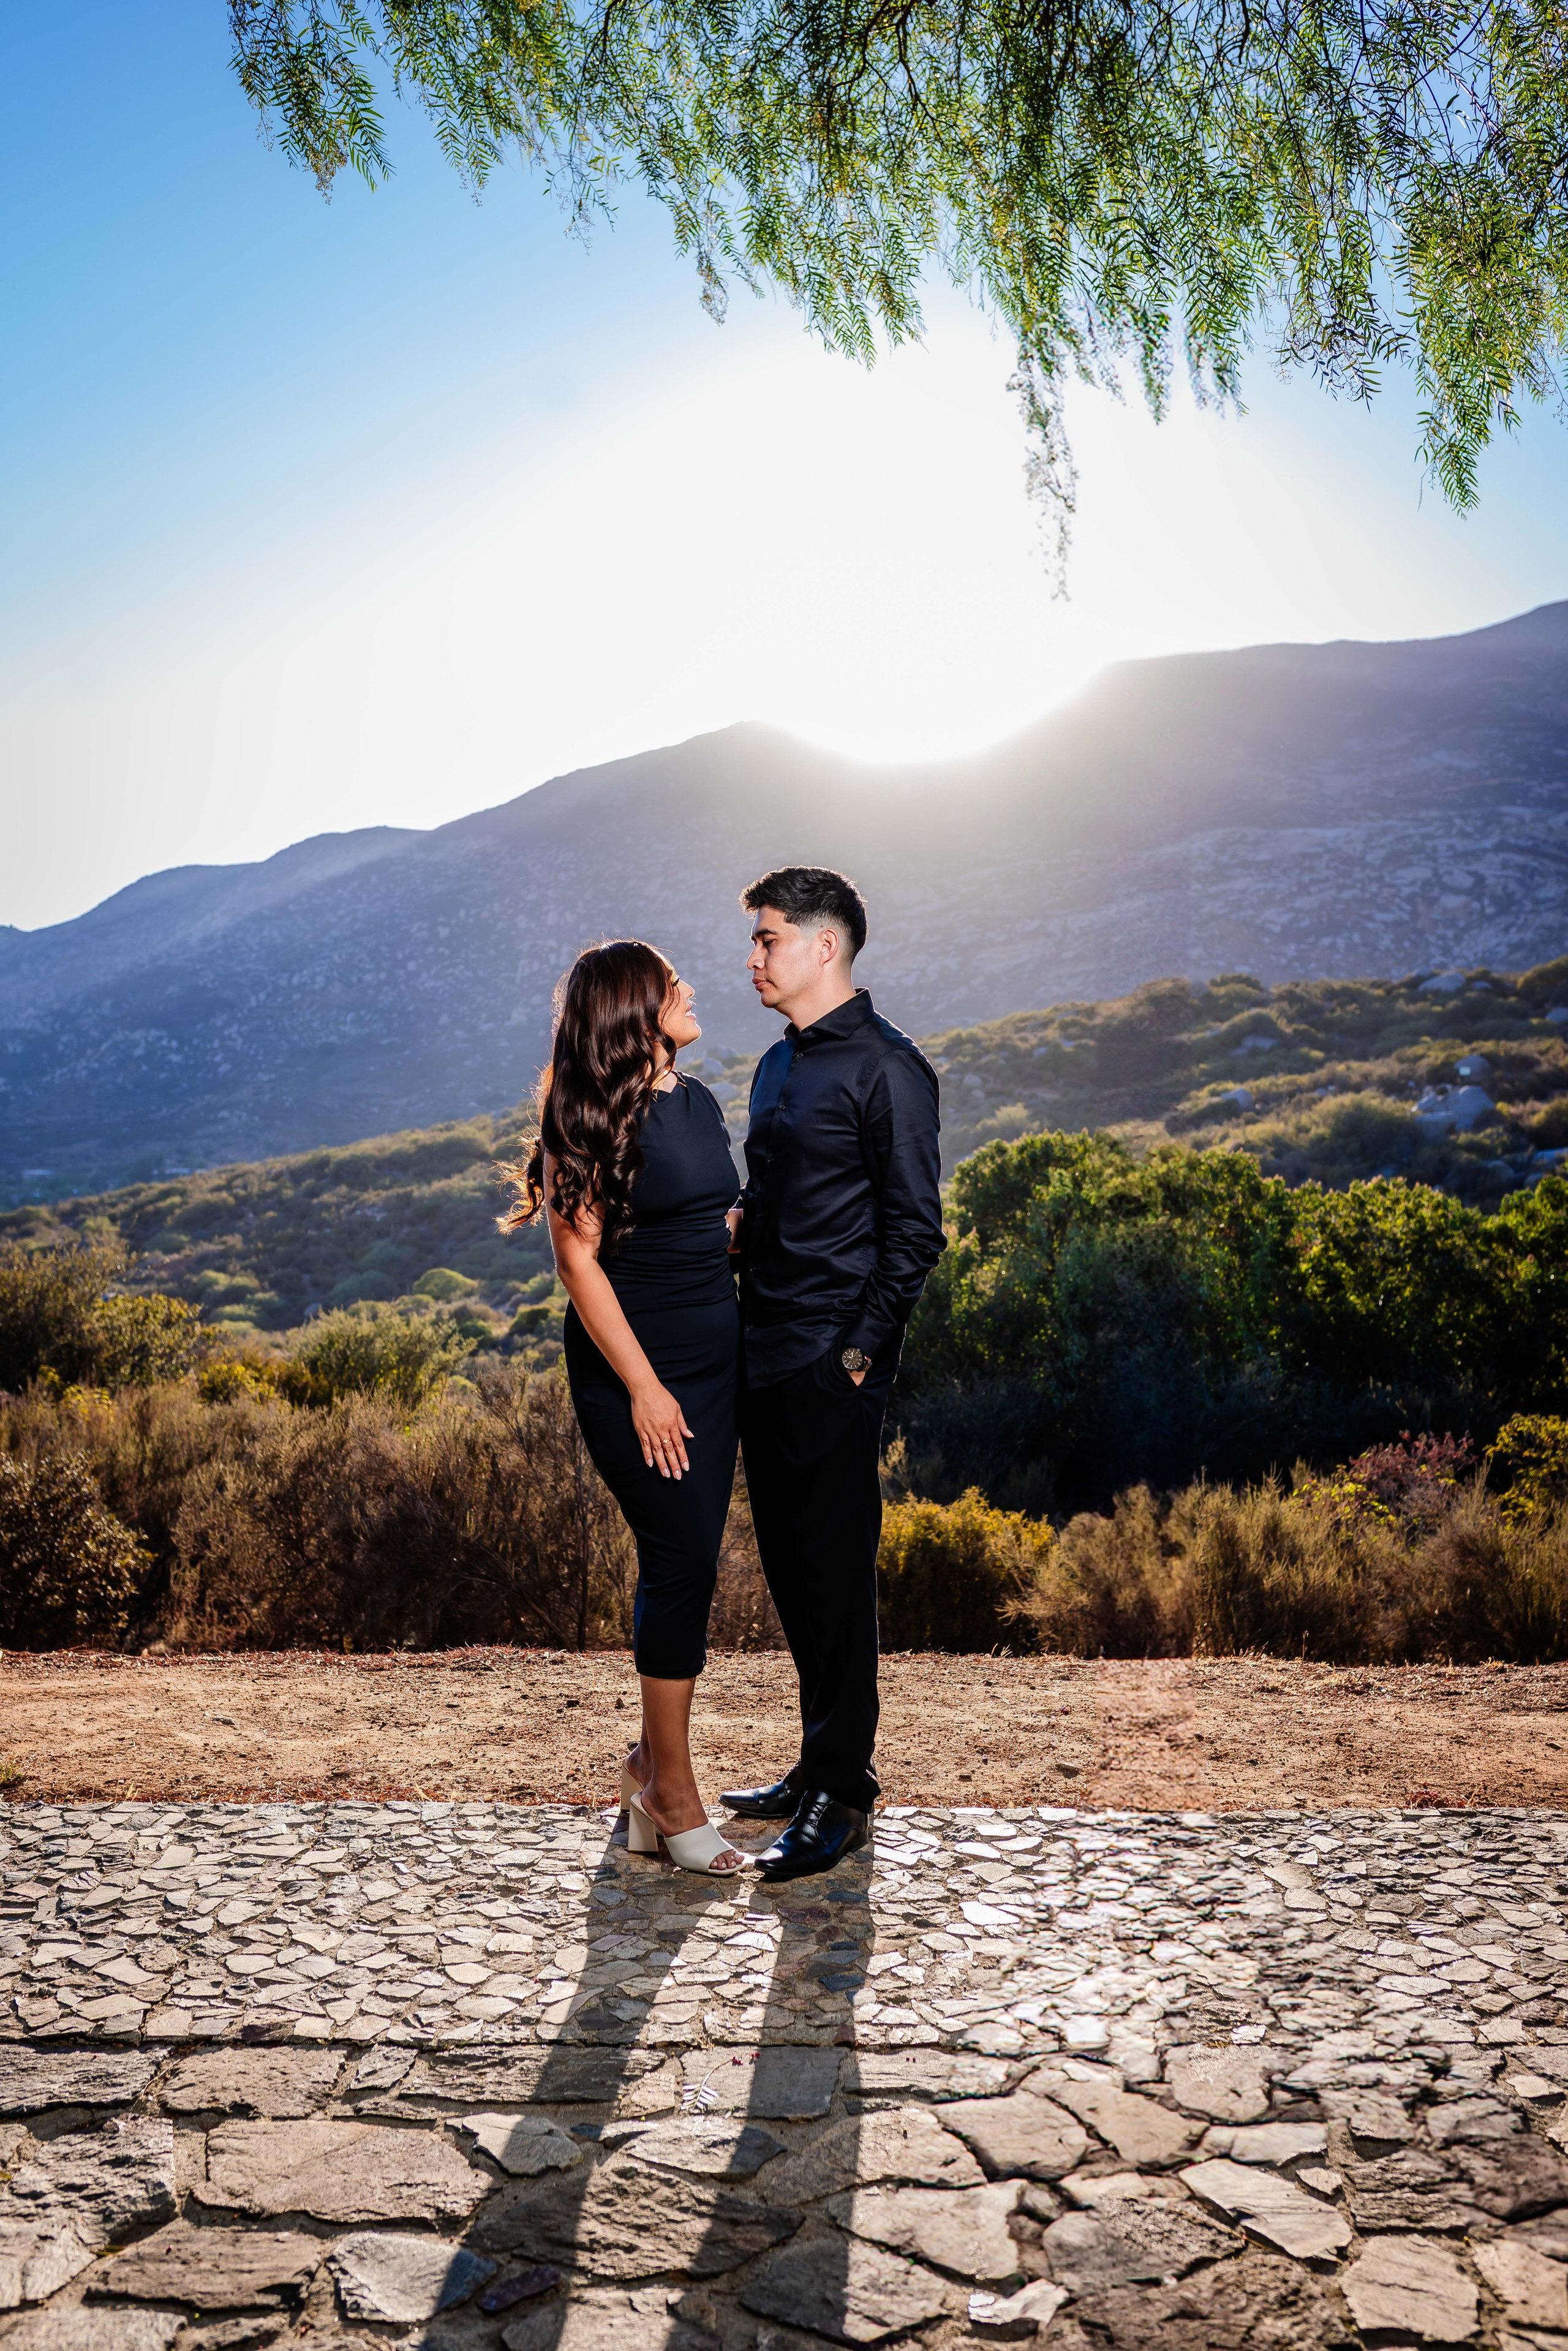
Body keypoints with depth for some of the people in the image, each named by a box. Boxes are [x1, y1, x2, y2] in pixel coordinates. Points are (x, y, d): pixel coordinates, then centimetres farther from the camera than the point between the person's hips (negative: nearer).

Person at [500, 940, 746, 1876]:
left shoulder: (699, 1102, 11)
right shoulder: (599, 1114, -12)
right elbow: (578, 1255, -15)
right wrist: (644, 1387, -16)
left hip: (716, 1360, 7)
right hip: (637, 1367, -7)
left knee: (687, 1563, 11)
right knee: (683, 1561, -5)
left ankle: (655, 1768, 26)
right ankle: (672, 1790, 9)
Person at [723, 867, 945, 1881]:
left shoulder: (887, 1066, -9)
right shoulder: (780, 1065, 17)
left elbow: (916, 1228, -12)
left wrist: (861, 1349, -15)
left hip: (835, 1368, -8)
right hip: (765, 1359, 9)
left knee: (835, 1571, -2)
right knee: (790, 1567, 13)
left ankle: (842, 1794, 10)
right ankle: (822, 1766, 27)